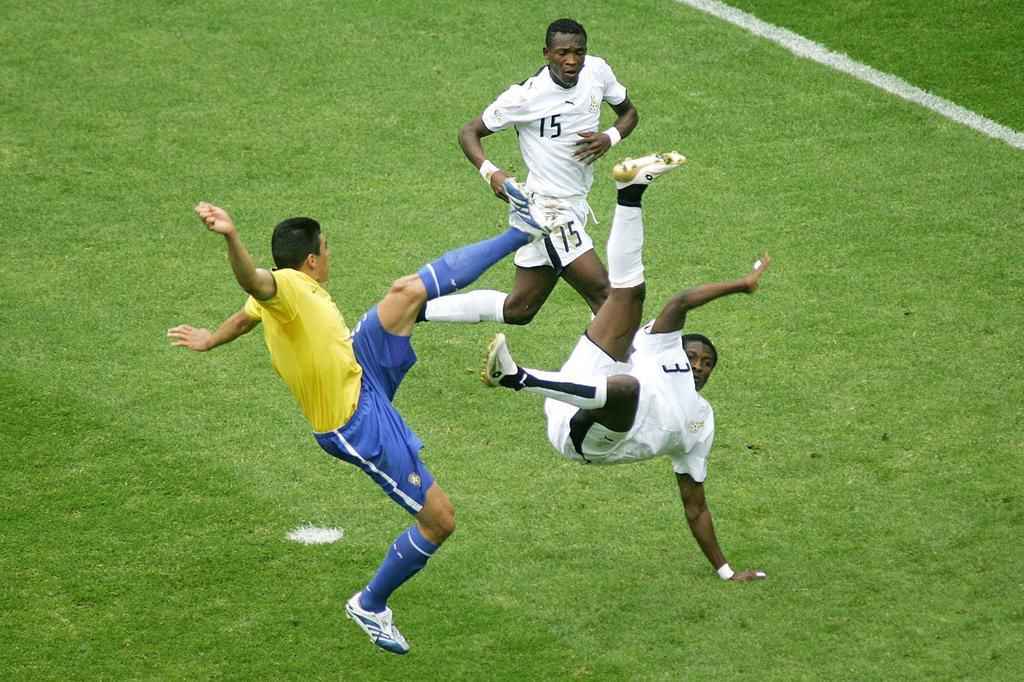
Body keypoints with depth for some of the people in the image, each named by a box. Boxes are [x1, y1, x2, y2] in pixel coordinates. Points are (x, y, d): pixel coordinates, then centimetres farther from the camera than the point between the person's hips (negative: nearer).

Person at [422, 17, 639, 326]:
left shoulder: (596, 71, -1)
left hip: (575, 205, 7)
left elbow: (628, 111, 15)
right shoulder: (526, 96, -18)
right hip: (549, 209, -7)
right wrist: (490, 172, -28)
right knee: (603, 292, -13)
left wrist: (609, 138, -8)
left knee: (518, 309, 14)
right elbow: (469, 132, -9)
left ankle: (414, 309, 22)